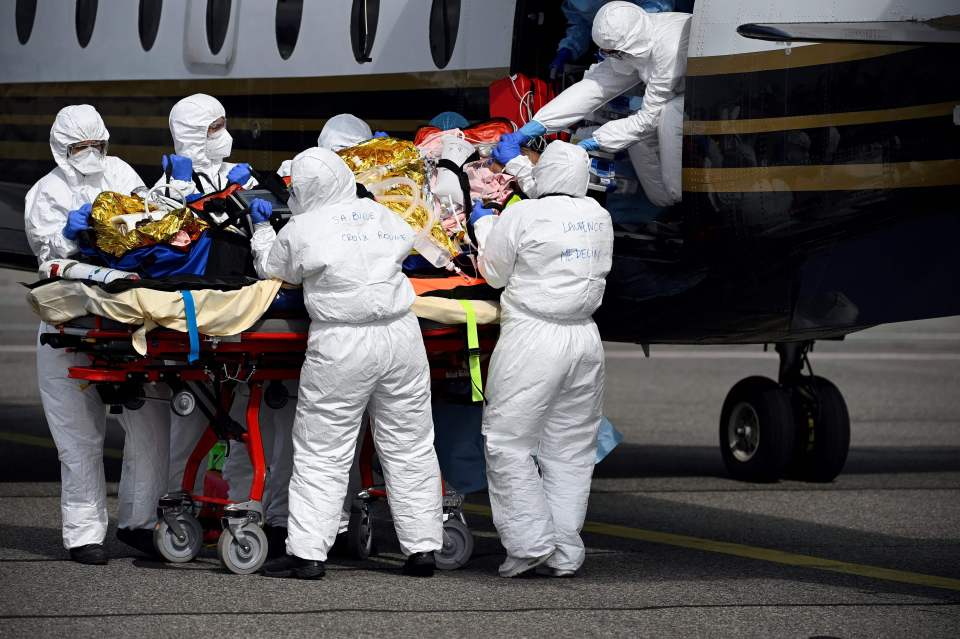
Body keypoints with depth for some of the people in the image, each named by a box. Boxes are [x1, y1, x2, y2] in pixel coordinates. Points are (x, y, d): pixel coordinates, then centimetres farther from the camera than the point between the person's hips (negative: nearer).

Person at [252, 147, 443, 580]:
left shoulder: (300, 231, -5)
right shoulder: (381, 215, 6)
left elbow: (271, 268, 12)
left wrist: (262, 228, 30)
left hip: (341, 347, -4)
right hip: (401, 334, 4)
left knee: (321, 453, 2)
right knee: (410, 447, 11)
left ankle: (308, 553, -1)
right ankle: (422, 548, 13)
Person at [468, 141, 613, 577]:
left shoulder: (522, 216, -10)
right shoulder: (599, 218, 7)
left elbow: (495, 274, 1)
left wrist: (483, 224, 18)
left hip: (532, 338, -6)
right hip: (584, 339, 6)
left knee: (509, 444, 1)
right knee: (570, 451, 10)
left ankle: (531, 543, -6)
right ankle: (565, 554, 11)